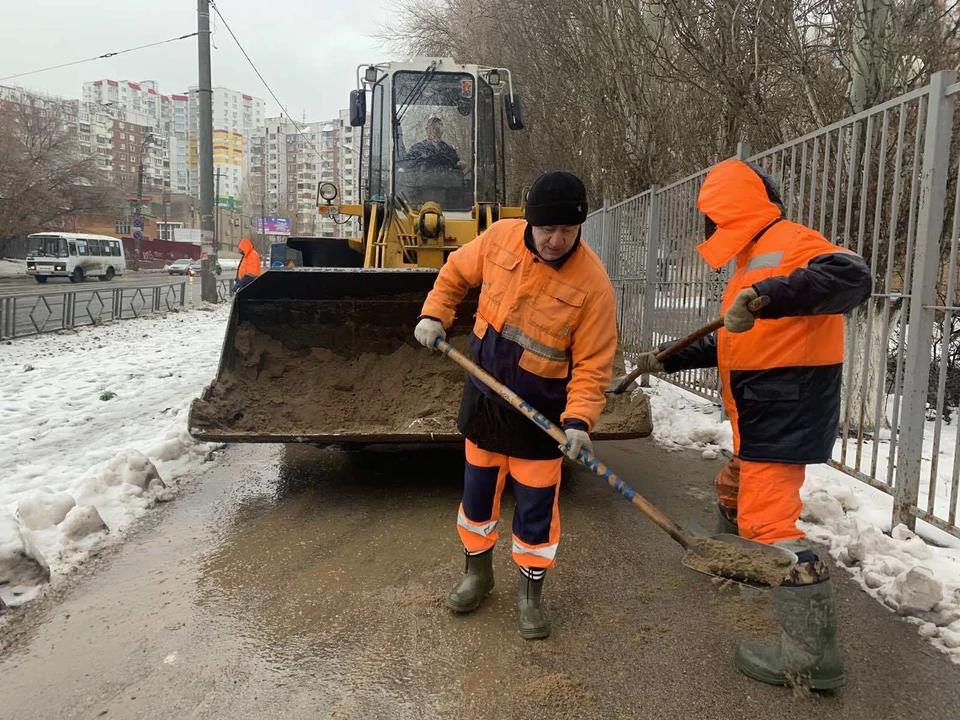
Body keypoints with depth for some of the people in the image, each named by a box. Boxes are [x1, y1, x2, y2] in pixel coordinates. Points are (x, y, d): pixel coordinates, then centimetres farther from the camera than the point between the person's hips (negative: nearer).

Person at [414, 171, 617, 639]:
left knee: (536, 507, 6)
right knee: (478, 491, 16)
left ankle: (530, 591, 29)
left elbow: (593, 365, -18)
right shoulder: (500, 238, -10)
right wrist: (434, 314, -4)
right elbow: (456, 272, 9)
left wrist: (579, 419, -30)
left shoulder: (592, 283, -21)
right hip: (484, 399, 4)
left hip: (541, 415, -3)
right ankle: (477, 572, 39)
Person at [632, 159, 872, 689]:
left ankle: (812, 655, -4)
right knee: (734, 490, 26)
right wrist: (669, 360, 23)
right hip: (763, 418, 11)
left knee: (768, 520, -12)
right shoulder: (756, 260, 19)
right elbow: (731, 342, 25)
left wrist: (767, 296, -44)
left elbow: (852, 277, -34)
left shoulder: (789, 244, -14)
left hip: (786, 416, -11)